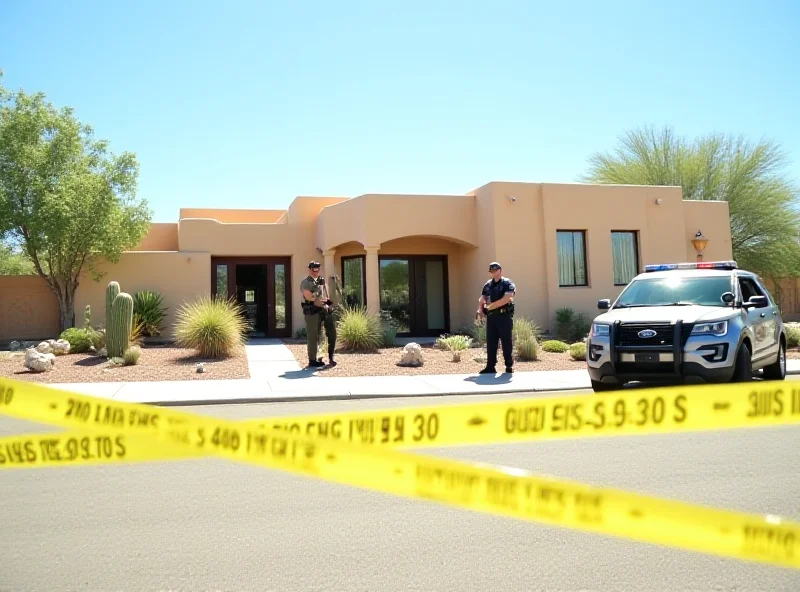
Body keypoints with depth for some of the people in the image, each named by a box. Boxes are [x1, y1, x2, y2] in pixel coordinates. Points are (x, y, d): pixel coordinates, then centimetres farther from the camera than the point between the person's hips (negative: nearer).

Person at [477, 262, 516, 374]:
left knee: (506, 341, -1)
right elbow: (481, 300, 13)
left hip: (504, 315, -5)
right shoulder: (487, 285, 17)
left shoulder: (508, 284, -2)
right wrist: (480, 310, -8)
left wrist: (491, 305, -11)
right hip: (491, 316, 5)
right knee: (490, 342, 5)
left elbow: (507, 298, -15)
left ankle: (509, 366, 6)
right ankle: (490, 366, 9)